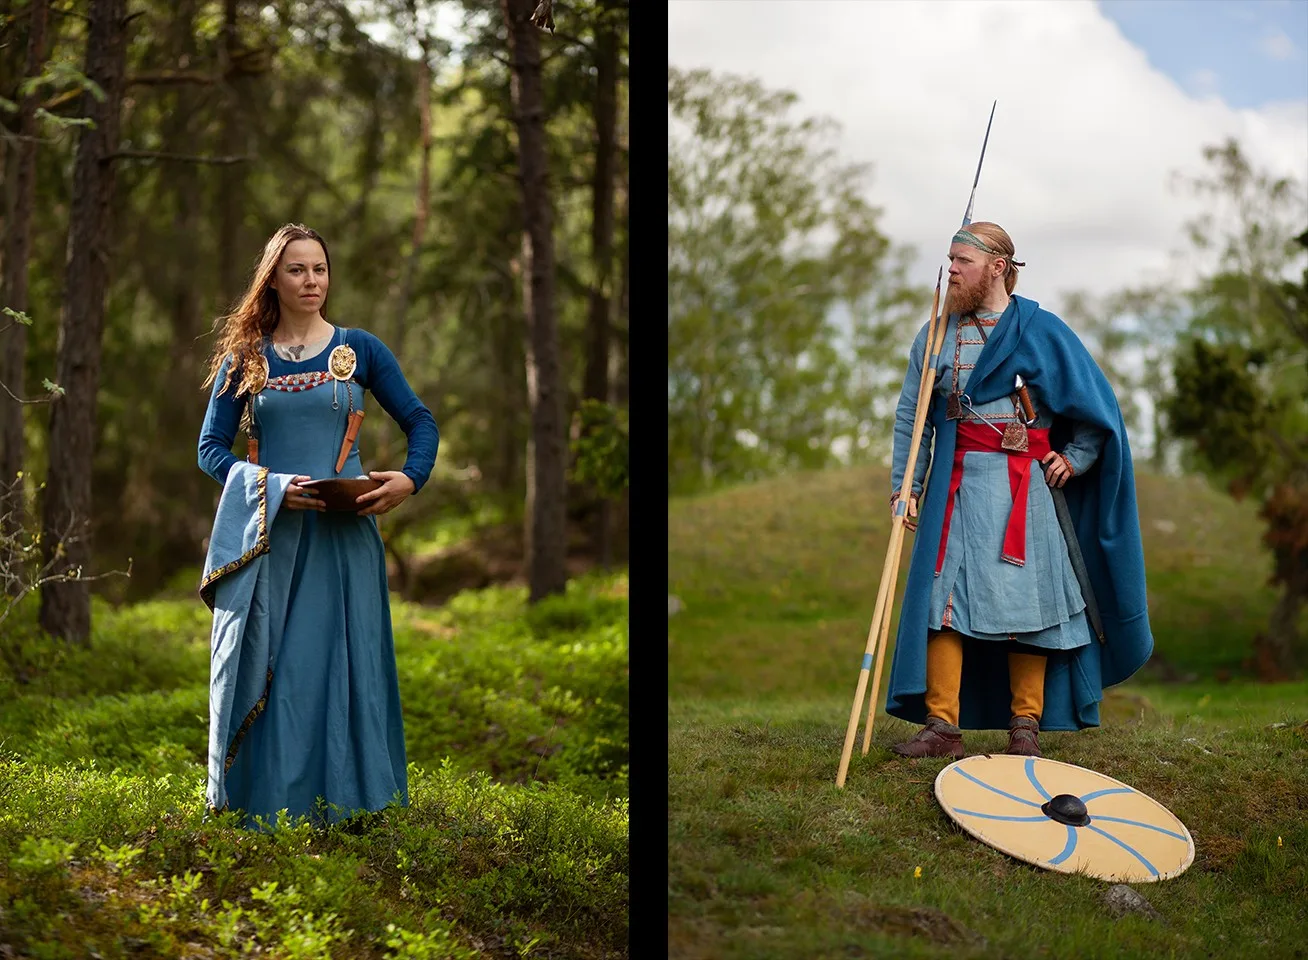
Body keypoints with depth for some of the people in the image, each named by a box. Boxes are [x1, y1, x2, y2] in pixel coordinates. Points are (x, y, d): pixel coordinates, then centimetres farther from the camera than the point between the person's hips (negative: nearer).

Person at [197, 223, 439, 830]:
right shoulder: (245, 358, 8)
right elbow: (211, 449, 6)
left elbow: (420, 422, 11)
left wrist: (410, 479, -8)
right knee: (263, 668, -1)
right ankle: (263, 804, 7)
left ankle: (340, 800, 7)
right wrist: (271, 487, -11)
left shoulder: (360, 350, 8)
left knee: (343, 663, -1)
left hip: (343, 536, 0)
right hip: (265, 537, 0)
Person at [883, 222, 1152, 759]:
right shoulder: (937, 335, 9)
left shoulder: (1041, 331, 2)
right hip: (958, 485, 2)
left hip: (1026, 487, -2)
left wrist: (1073, 458, 0)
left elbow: (1096, 407, 9)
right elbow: (910, 417, 8)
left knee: (1028, 600, -1)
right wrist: (903, 486, 0)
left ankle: (1025, 727, 9)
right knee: (942, 597, -6)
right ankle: (942, 725, -3)